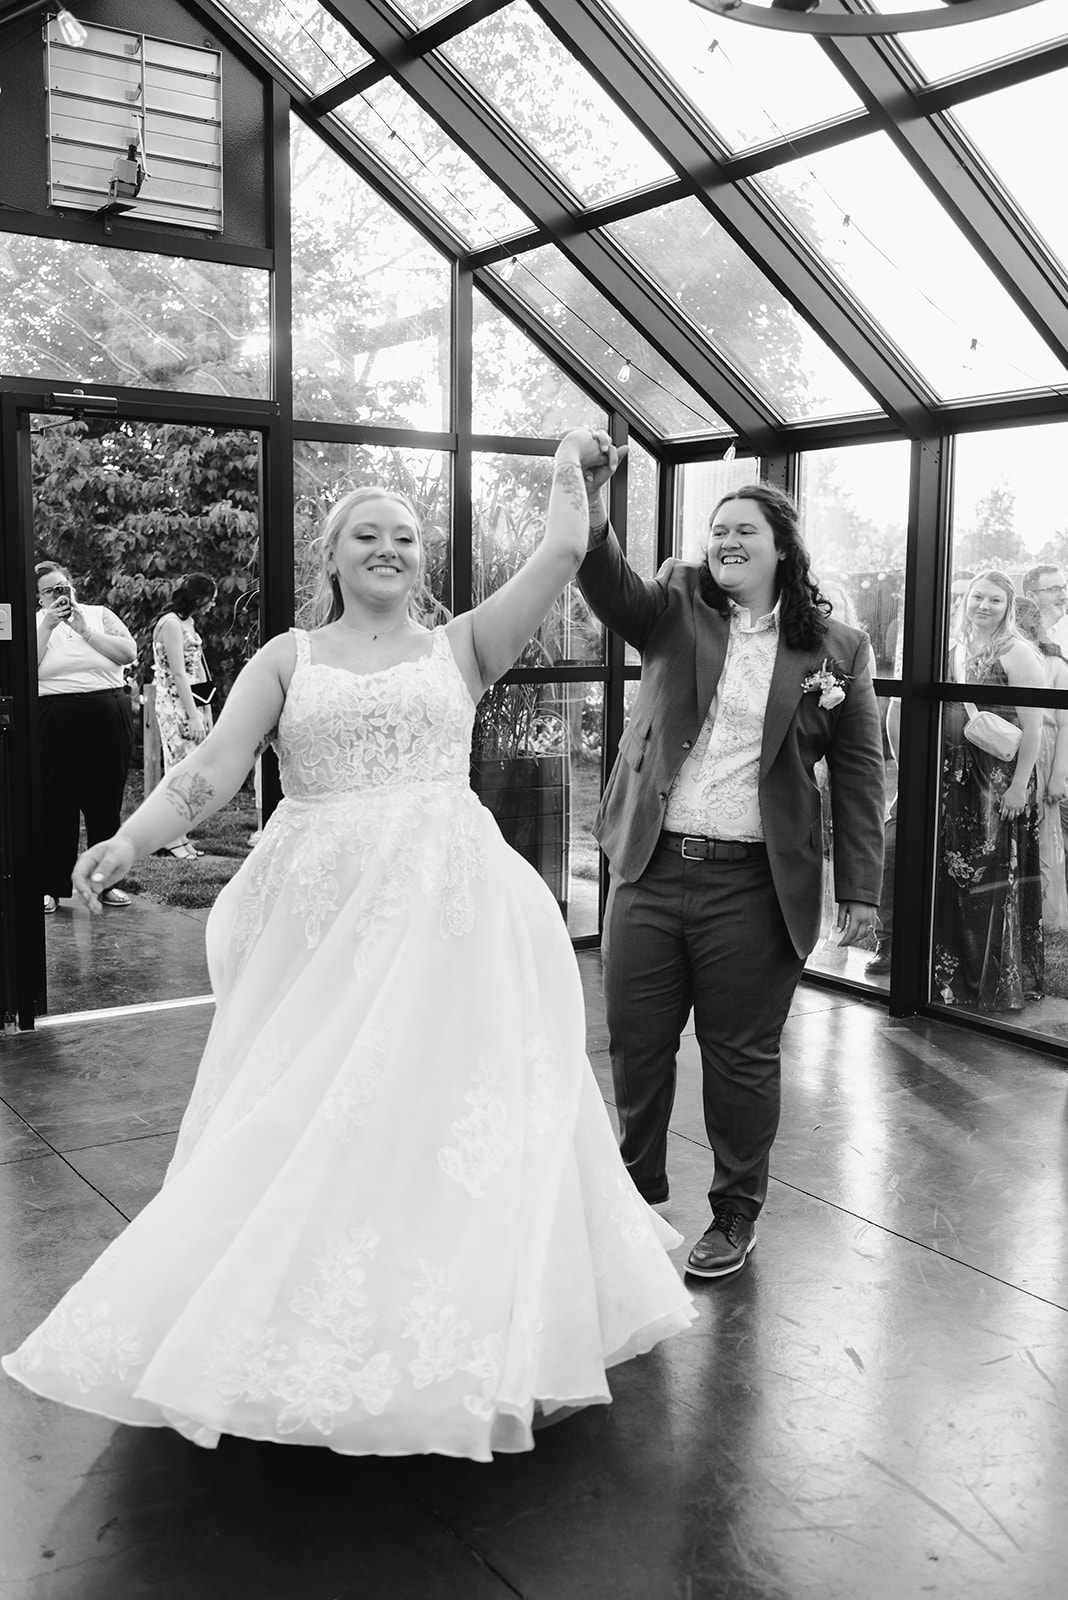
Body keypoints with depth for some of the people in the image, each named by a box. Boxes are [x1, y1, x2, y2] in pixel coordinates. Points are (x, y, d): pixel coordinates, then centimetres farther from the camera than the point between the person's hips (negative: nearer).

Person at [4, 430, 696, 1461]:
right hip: (320, 911, 1)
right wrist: (131, 837, -17)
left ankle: (455, 1336, 17)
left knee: (444, 1110, 1)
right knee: (302, 1118, 5)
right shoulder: (288, 658, 9)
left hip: (448, 909, 0)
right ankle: (304, 1333, 22)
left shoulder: (459, 647, 9)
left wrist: (569, 467, 18)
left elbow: (563, 553, 2)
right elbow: (212, 769, -2)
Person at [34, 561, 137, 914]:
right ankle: (49, 887, 8)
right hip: (55, 722, -1)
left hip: (108, 720, 2)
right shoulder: (34, 623, 8)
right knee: (55, 805, 0)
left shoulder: (100, 615, 11)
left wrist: (84, 630, -9)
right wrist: (48, 625, -13)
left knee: (106, 802, 7)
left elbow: (128, 653, -3)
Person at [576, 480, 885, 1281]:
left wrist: (859, 889, -1)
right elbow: (611, 585, -14)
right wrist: (592, 511, -34)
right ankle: (638, 1193, 35)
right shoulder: (675, 607, 6)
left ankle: (737, 1214, 29)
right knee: (636, 1044, 12)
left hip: (753, 886, -2)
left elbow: (859, 775, 2)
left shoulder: (836, 647, 2)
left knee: (741, 1056, 9)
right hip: (649, 871, 3)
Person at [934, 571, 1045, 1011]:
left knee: (997, 878, 0)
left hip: (999, 780, -6)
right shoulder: (957, 649, 12)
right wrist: (940, 773, 12)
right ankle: (957, 974, 22)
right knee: (954, 874, 10)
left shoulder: (1016, 653, -8)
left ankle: (1001, 985, 11)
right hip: (955, 777, 6)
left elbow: (1032, 726, -12)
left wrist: (1019, 785, -17)